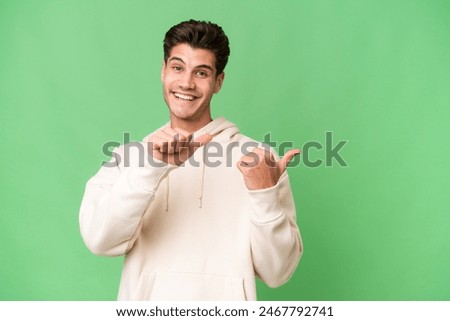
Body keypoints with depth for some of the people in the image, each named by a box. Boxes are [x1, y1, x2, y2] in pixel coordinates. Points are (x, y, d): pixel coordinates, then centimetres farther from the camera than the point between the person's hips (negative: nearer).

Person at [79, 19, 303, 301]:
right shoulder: (128, 155, 4)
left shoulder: (256, 159, -2)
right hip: (145, 297, 1)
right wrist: (150, 166, -23)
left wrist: (266, 195, -19)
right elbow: (100, 241, -11)